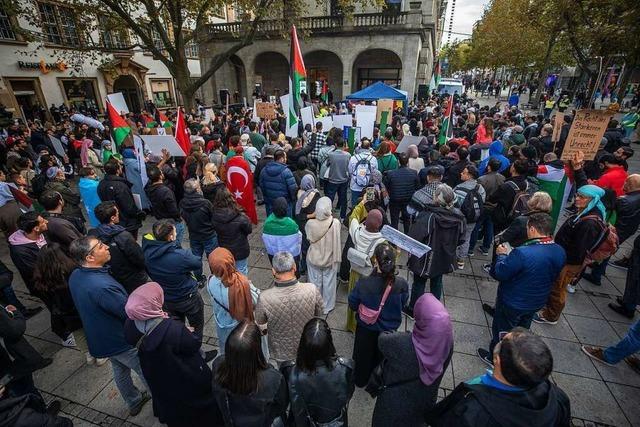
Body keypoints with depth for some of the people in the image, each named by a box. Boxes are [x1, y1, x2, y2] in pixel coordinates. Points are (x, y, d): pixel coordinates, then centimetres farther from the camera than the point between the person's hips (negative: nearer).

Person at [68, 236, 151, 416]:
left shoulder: (75, 276, -10)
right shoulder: (102, 286, -39)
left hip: (100, 339, 8)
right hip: (122, 341, -8)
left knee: (120, 371, 29)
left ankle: (134, 402, 50)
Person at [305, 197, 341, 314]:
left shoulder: (310, 223, -23)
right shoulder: (335, 223, -26)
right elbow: (337, 242, -15)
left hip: (314, 259, 1)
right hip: (330, 259, -1)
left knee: (315, 283, 22)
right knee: (329, 283, 21)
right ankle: (327, 306, 41)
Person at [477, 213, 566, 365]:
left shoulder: (522, 253, -37)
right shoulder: (560, 252, -12)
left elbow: (499, 274, -25)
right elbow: (553, 276, 5)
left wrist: (502, 255, -9)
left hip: (512, 303, -7)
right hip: (537, 303, 7)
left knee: (502, 331, 18)